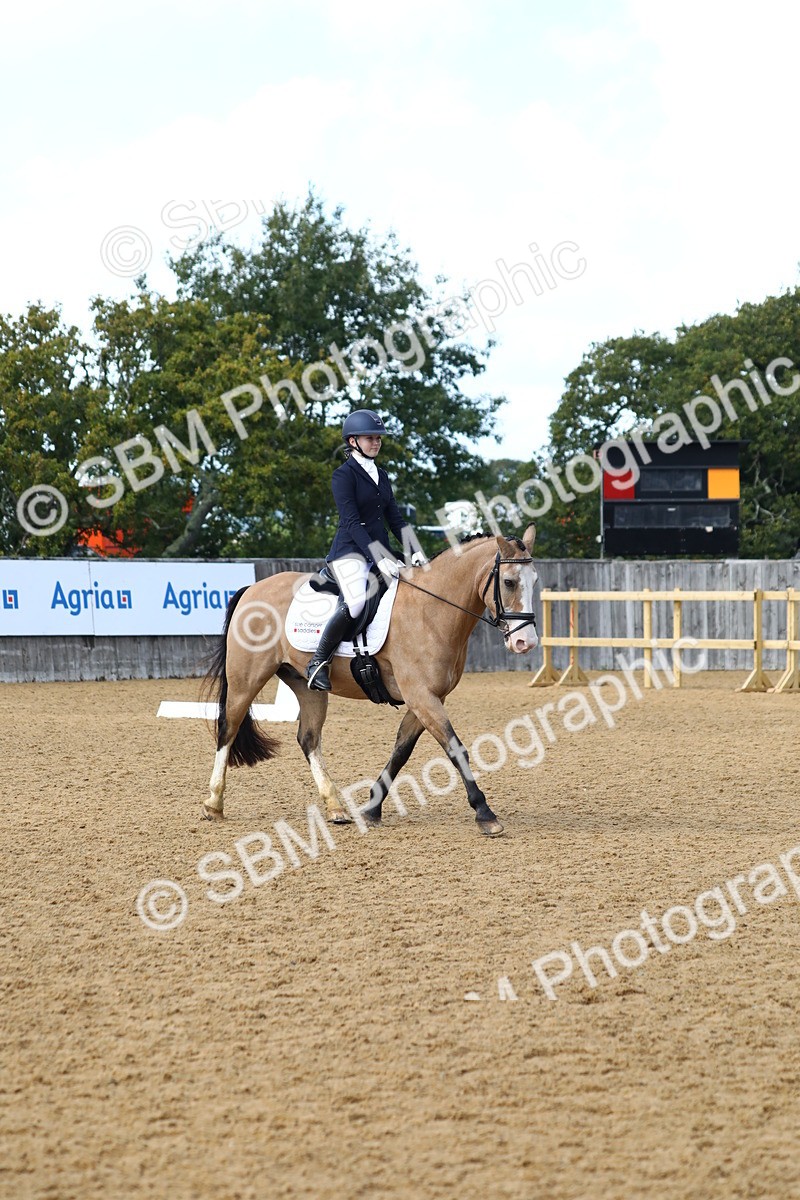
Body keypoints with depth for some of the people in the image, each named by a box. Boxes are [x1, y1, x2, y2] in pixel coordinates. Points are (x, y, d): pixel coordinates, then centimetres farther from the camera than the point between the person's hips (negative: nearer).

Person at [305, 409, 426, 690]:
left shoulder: (381, 476, 18)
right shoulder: (344, 475, -5)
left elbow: (395, 519, 16)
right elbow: (351, 522, -14)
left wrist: (415, 550, 0)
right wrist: (378, 560, -24)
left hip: (381, 550, 8)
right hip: (350, 550, -8)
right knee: (356, 601, -33)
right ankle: (318, 662, -19)